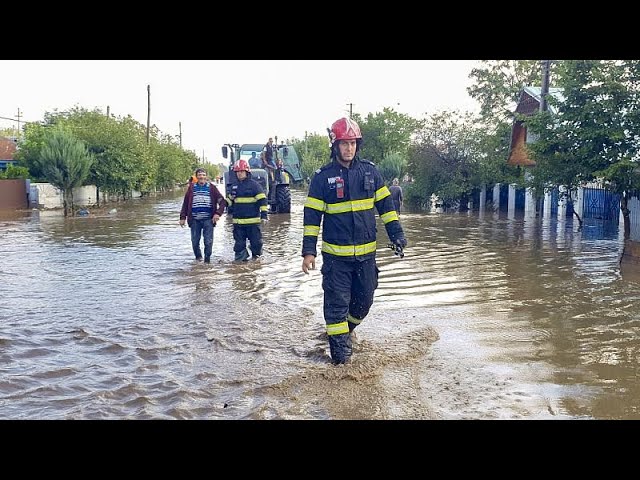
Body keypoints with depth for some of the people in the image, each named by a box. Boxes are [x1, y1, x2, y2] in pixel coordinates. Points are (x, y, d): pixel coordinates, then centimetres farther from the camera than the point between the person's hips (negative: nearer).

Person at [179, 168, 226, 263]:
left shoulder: (212, 188, 3)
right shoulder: (192, 188, 6)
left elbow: (222, 201, 0)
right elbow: (185, 203, 10)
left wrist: (218, 213, -13)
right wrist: (183, 217, 6)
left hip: (208, 219, -1)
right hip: (194, 220, 2)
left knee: (208, 241, -3)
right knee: (195, 241, 7)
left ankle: (207, 259, 11)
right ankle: (198, 257, 29)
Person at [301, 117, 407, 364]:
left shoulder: (370, 170, 4)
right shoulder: (323, 176, -4)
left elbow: (385, 204, 9)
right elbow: (312, 215, -4)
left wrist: (396, 233, 1)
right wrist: (308, 250, -9)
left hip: (366, 252, 3)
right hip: (335, 253, -3)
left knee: (364, 299, 13)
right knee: (337, 301, 0)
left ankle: (346, 329, 38)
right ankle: (339, 344, 13)